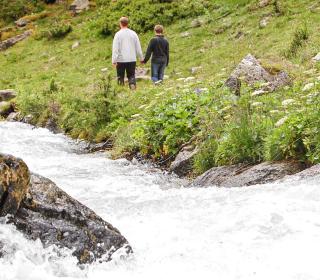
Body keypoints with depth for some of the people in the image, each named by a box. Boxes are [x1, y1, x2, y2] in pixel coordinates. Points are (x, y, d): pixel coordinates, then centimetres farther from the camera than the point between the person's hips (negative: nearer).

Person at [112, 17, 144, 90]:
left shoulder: (118, 34, -6)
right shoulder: (133, 33, 3)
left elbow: (115, 48, -10)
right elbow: (138, 47, 7)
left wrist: (114, 60, -10)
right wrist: (141, 58, 16)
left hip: (121, 60, -2)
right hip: (132, 59, 2)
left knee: (120, 76, 9)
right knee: (131, 75, 9)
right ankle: (132, 84, -14)